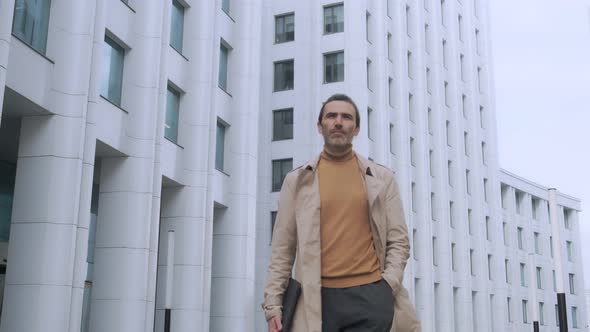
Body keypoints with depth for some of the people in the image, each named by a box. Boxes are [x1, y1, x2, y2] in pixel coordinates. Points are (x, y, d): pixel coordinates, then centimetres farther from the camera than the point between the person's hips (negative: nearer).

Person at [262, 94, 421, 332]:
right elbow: (282, 248, 7)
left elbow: (398, 240, 8)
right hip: (318, 297, 0)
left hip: (370, 296, 0)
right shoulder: (297, 180, 10)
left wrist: (387, 286, -7)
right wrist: (273, 304, -1)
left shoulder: (381, 178, 11)